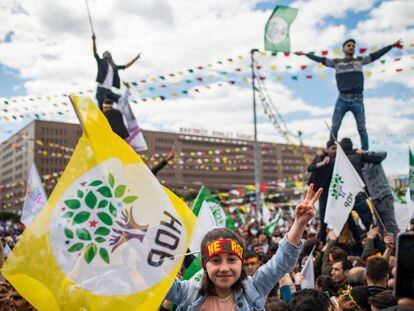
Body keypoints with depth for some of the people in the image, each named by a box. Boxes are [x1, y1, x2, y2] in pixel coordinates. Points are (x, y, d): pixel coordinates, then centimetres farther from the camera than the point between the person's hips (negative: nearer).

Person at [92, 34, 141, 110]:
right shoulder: (101, 62, 7)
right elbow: (95, 53, -6)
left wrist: (135, 59, 24)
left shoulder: (114, 66, 19)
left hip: (109, 90, 6)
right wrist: (94, 41, -18)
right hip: (101, 89, -6)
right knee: (102, 109, -11)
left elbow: (126, 66, 26)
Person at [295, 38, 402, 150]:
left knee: (362, 129, -3)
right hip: (342, 99, 0)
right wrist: (305, 54, 13)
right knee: (334, 128, -2)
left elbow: (376, 55, 15)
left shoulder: (360, 60, 15)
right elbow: (321, 59, 14)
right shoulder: (336, 62, 13)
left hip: (357, 100, 0)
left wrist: (391, 46, 11)